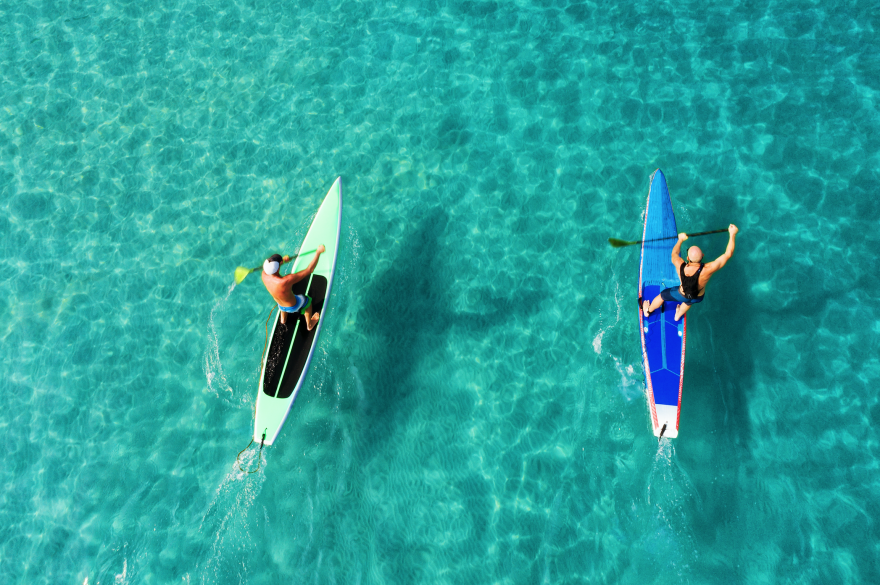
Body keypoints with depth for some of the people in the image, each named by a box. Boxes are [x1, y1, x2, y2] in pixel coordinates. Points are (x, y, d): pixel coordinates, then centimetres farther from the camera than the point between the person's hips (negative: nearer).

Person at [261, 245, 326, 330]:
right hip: (294, 306, -4)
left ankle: (283, 320, 66)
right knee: (307, 300, 29)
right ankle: (309, 325, 53)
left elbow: (268, 265, -2)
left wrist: (283, 260, -12)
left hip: (281, 306, 4)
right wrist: (318, 252, -33)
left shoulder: (264, 274, -29)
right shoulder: (286, 280, -46)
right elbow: (310, 269, -41)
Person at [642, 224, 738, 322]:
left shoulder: (680, 267, -37)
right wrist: (732, 234, -24)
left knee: (662, 295, 30)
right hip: (698, 298, 1)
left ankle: (648, 311, 56)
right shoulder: (707, 270, -42)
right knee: (688, 302, 38)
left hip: (681, 295, -1)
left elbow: (674, 254, -12)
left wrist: (681, 239, 2)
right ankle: (678, 315, 67)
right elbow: (728, 254, -32)